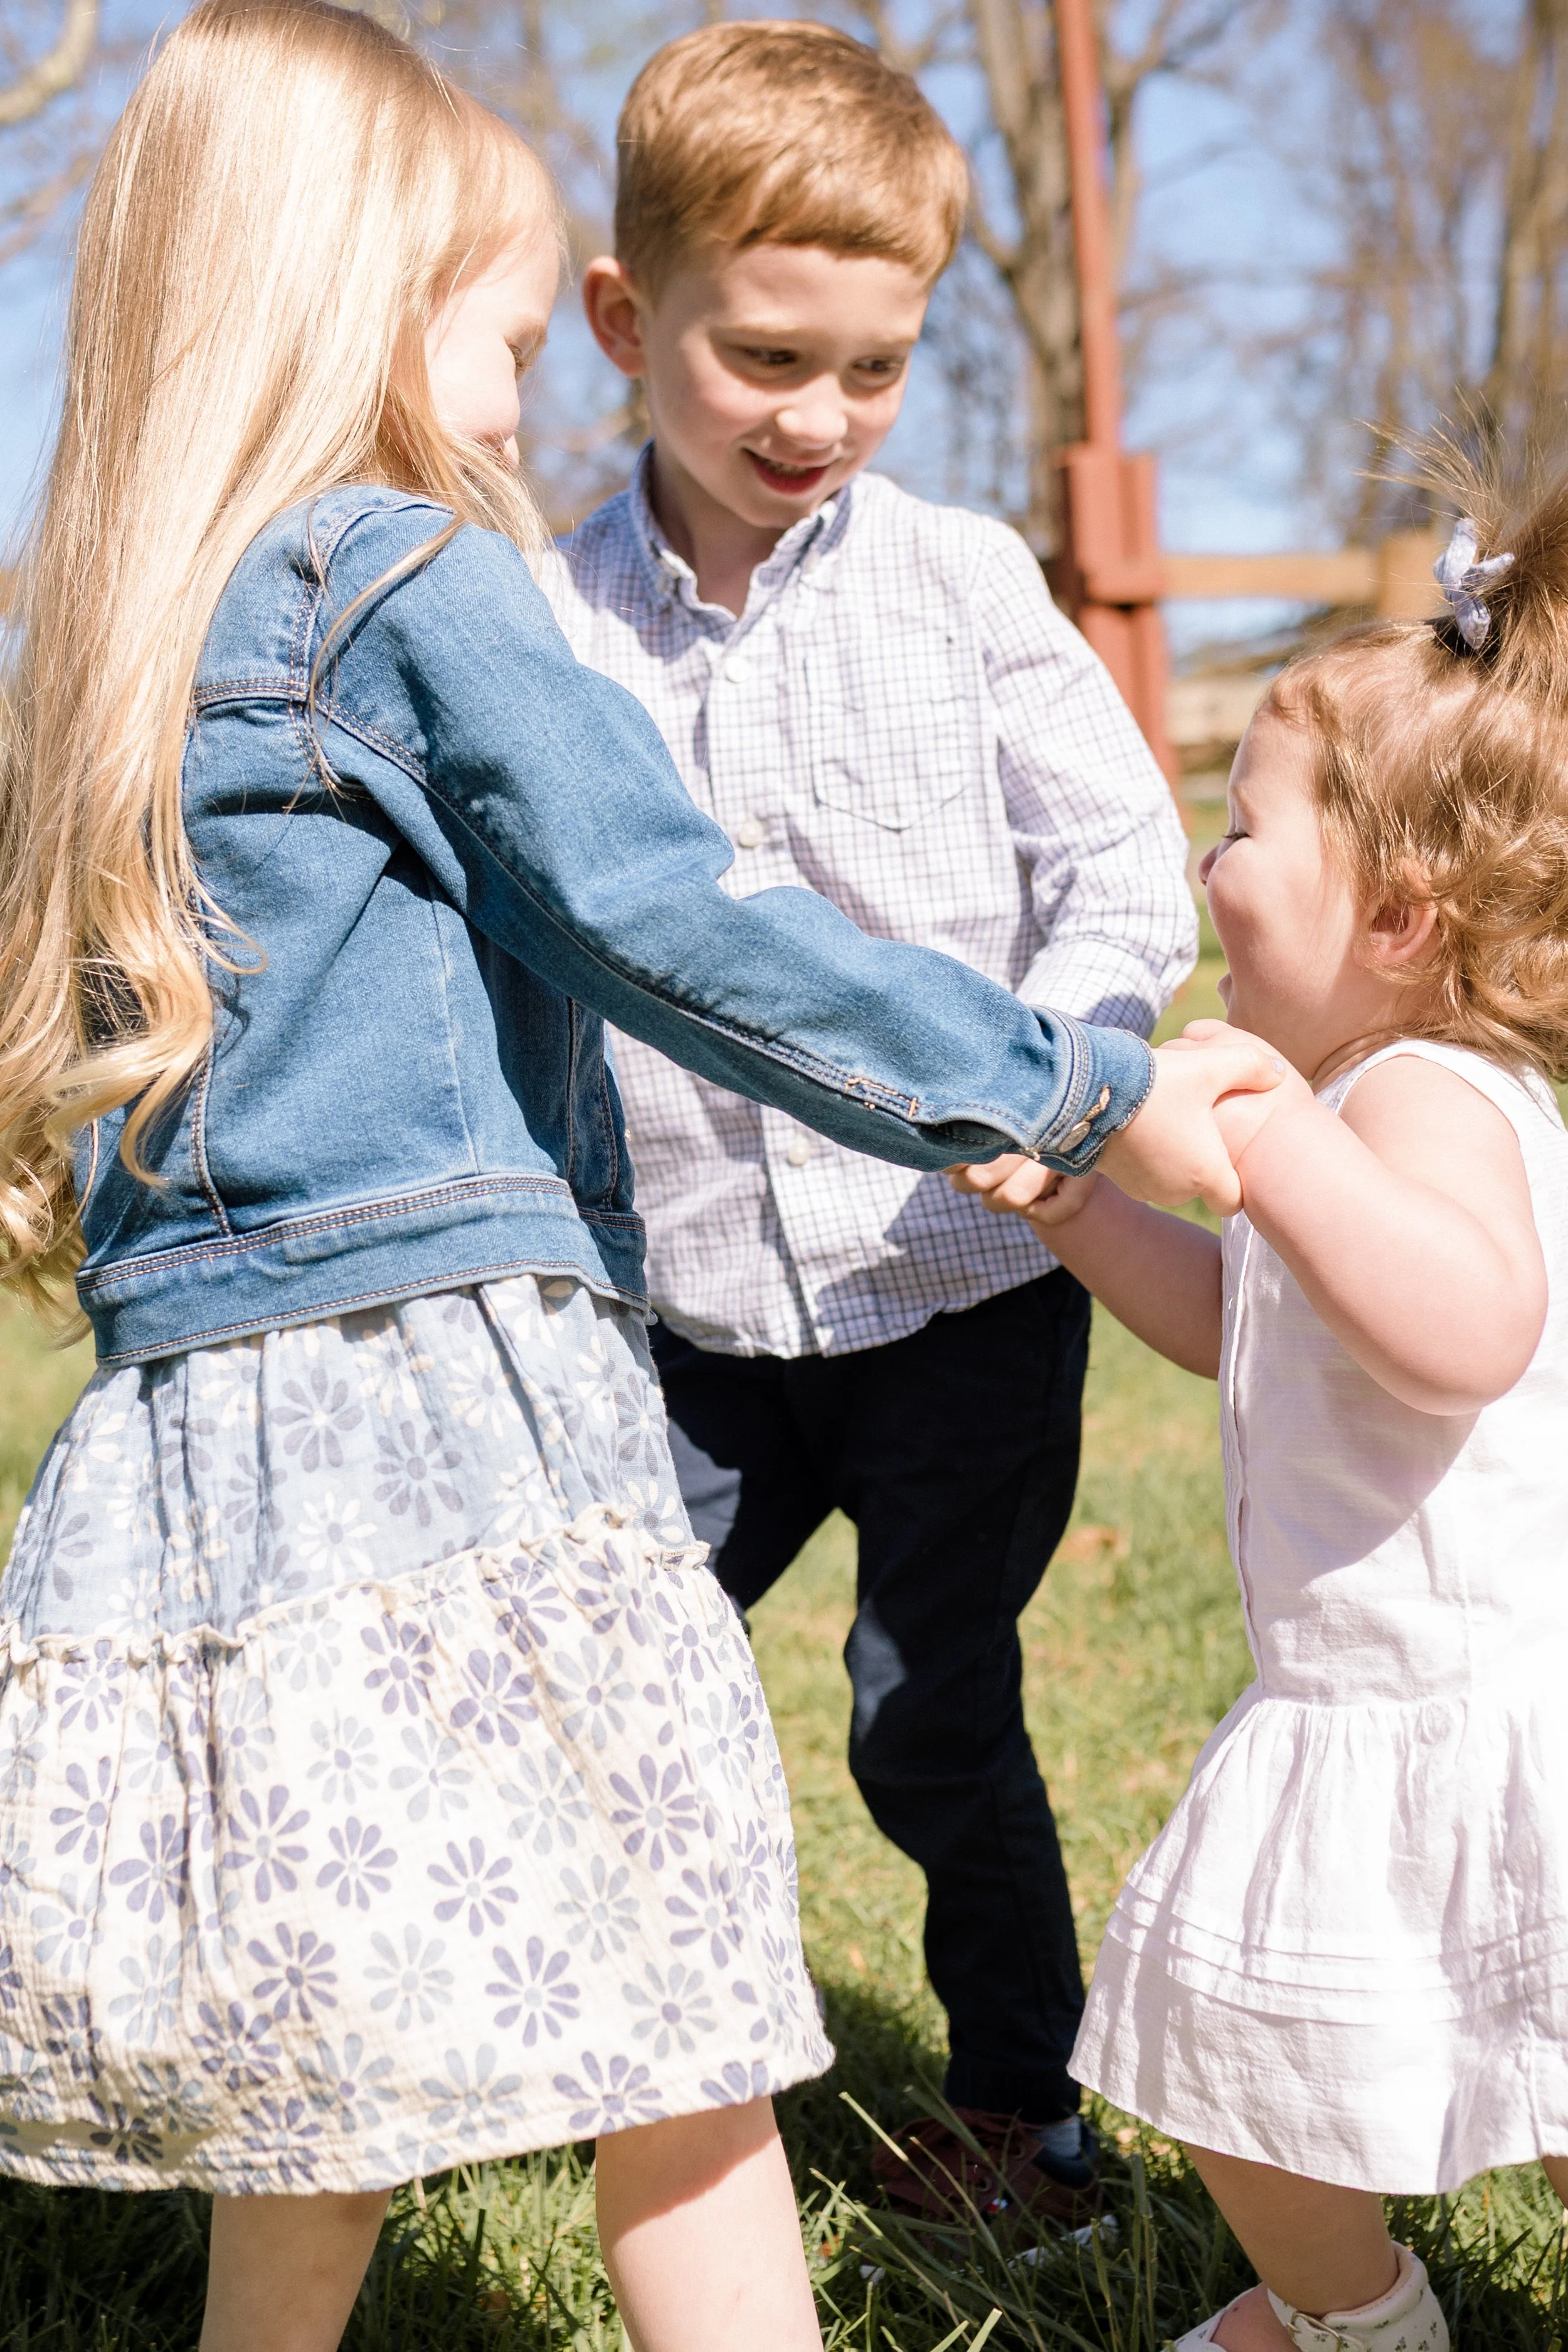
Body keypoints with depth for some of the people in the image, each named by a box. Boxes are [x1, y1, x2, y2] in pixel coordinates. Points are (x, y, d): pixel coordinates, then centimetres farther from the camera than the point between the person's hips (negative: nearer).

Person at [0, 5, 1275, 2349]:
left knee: (312, 2132, 17)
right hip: (449, 1410, -8)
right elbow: (673, 927, -11)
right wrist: (1090, 1093, -6)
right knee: (678, 2066, -1)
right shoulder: (411, 583, -4)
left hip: (192, 1443, 8)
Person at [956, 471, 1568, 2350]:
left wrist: (1268, 1139, -43)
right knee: (1231, 2045, 24)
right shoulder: (1367, 1100, 11)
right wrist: (1072, 1203, 12)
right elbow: (1237, 1324, 23)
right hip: (1361, 1704, 11)